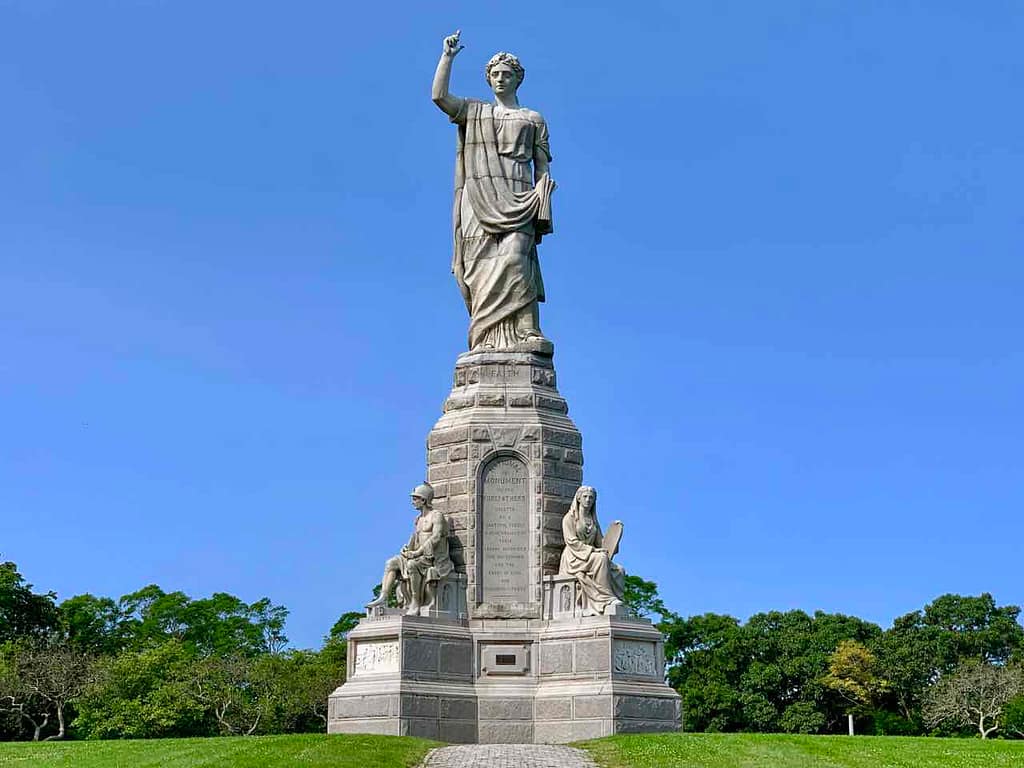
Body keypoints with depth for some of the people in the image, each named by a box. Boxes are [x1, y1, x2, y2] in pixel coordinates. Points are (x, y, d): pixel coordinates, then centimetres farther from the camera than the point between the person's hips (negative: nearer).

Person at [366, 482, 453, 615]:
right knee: (391, 563, -7)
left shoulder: (437, 516, -6)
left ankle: (415, 605, -34)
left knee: (411, 565, -36)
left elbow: (436, 537, -19)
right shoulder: (419, 518, 20)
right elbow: (414, 538, 21)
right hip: (420, 556, 9)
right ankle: (383, 597, -17)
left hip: (435, 558, -9)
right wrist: (407, 549, -2)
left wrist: (417, 552, -23)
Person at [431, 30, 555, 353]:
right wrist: (448, 55, 8)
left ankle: (524, 333, -31)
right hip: (479, 199, 2)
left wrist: (541, 210, 1)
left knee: (513, 259, -22)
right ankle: (488, 339, -19)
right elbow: (439, 95, 7)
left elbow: (542, 168, 14)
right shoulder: (474, 112, 23)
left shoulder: (534, 119, 20)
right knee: (482, 266, -13)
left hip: (517, 201, -1)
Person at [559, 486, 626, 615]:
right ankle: (608, 599, -37)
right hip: (574, 557, -6)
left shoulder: (593, 520, 21)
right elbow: (571, 541, -10)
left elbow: (600, 540, 18)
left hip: (591, 556, 6)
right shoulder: (570, 517, 2)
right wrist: (593, 550, -19)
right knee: (601, 558, -35)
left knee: (619, 570, -19)